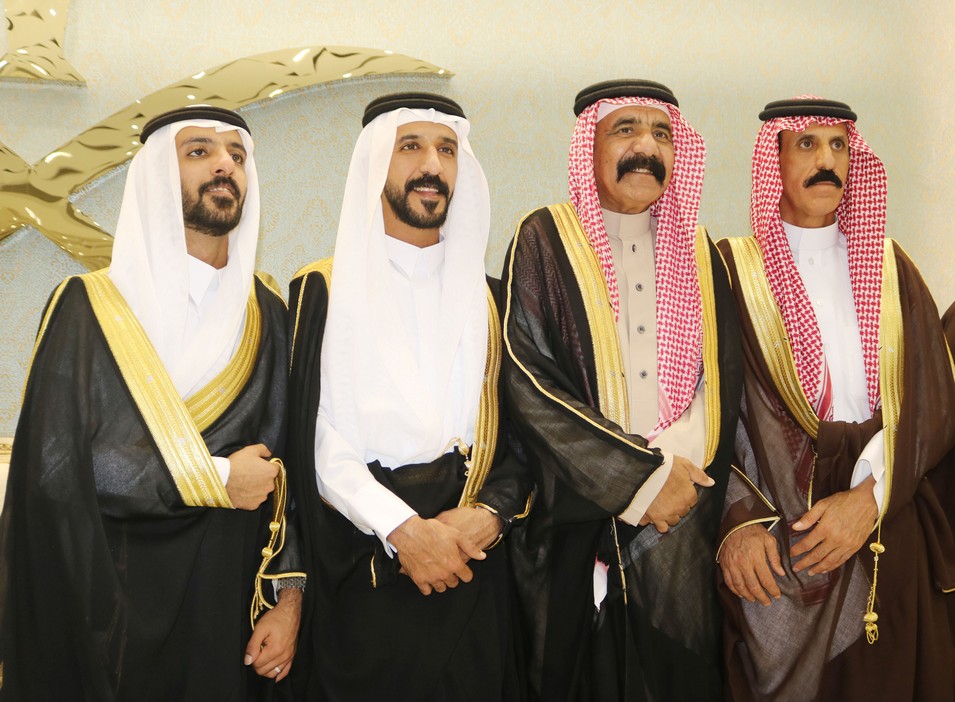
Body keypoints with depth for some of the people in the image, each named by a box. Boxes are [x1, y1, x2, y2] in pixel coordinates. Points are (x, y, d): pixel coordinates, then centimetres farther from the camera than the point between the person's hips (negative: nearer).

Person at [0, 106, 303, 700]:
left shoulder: (270, 316, 3)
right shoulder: (89, 309, -5)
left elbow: (293, 468, 1)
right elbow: (55, 465, -13)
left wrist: (290, 599, -7)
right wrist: (215, 479, -12)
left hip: (231, 603, 3)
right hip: (113, 606, -2)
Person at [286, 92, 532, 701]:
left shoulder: (487, 301, 11)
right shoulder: (323, 291, 2)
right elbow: (314, 434, -6)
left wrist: (490, 512, -11)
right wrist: (403, 529, -15)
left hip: (473, 572, 3)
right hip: (359, 573, -2)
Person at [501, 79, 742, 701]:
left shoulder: (696, 251, 12)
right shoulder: (545, 241, -1)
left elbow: (723, 380, 6)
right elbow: (527, 379, -11)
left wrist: (678, 470, -12)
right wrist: (640, 478, -14)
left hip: (682, 533, 4)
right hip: (577, 523, -3)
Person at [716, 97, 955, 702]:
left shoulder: (890, 268, 10)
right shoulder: (733, 268, 2)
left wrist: (869, 497, -12)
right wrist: (737, 520, -16)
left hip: (885, 539, 3)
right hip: (769, 545, -2)